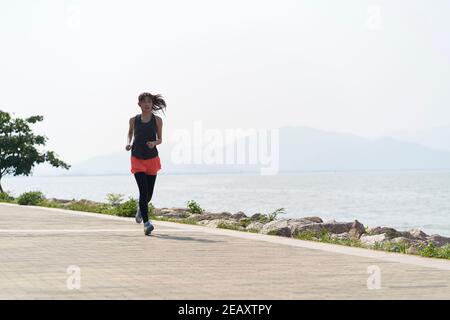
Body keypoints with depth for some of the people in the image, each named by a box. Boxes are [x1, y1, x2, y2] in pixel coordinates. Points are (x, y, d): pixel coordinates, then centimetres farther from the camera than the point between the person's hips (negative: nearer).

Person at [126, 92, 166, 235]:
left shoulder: (157, 120, 0)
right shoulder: (134, 120, 2)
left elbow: (160, 139, 6)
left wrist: (154, 143, -16)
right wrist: (128, 143, 1)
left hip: (152, 159, 1)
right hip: (137, 159, -1)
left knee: (149, 193, 9)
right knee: (143, 190, -16)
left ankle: (141, 209, 44)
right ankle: (146, 222, -17)